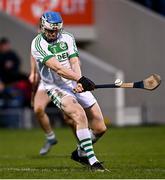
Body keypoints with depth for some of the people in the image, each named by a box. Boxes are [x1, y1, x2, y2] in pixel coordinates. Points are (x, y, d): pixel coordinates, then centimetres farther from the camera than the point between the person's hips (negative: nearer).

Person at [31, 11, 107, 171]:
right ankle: (92, 161, -28)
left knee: (100, 128, 1)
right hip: (56, 88, -5)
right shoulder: (38, 44, -9)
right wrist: (80, 79, -33)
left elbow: (74, 63, -8)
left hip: (77, 86, 5)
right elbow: (56, 67, -22)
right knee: (79, 115, -31)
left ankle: (80, 153, 29)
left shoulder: (67, 38, 7)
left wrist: (79, 84, -28)